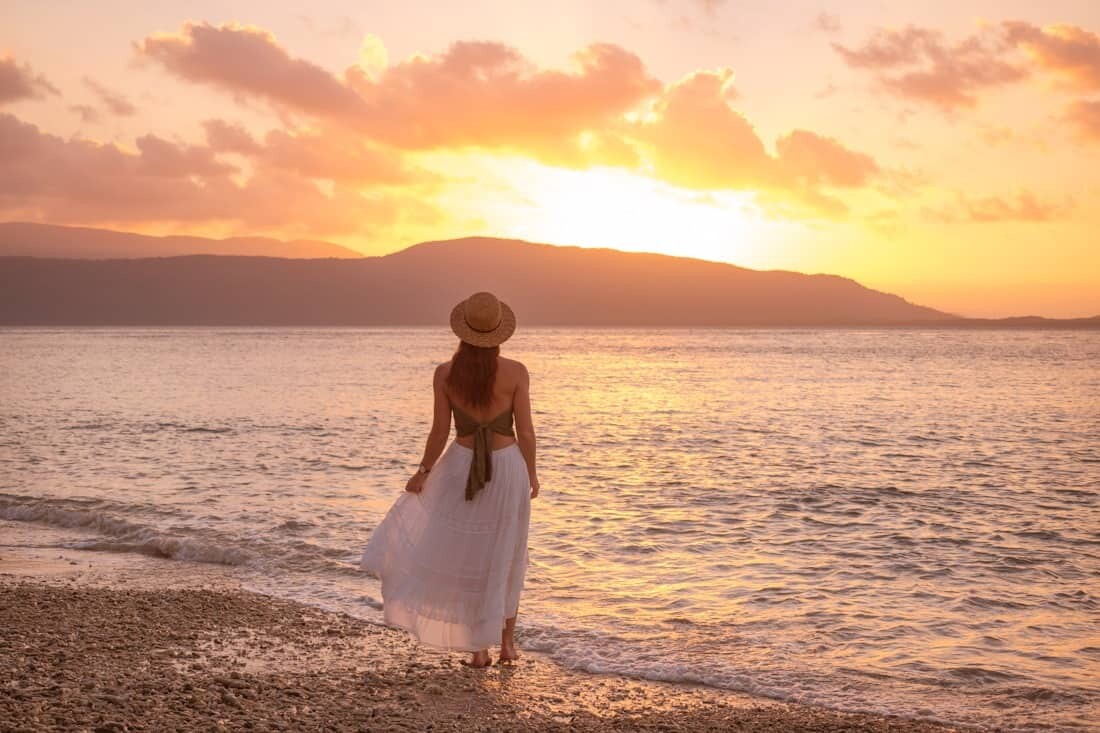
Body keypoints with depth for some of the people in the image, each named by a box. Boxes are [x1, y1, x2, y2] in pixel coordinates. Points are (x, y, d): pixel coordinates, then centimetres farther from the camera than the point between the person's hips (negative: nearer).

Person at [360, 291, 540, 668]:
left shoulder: (445, 373, -10)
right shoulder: (516, 372, -12)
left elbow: (440, 432, -6)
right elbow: (525, 431, -8)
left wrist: (423, 471, 9)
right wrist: (531, 474, 7)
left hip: (462, 467, 0)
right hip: (508, 467, 0)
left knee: (469, 558, 14)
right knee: (505, 559, 17)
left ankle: (480, 648, 13)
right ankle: (508, 643, 23)